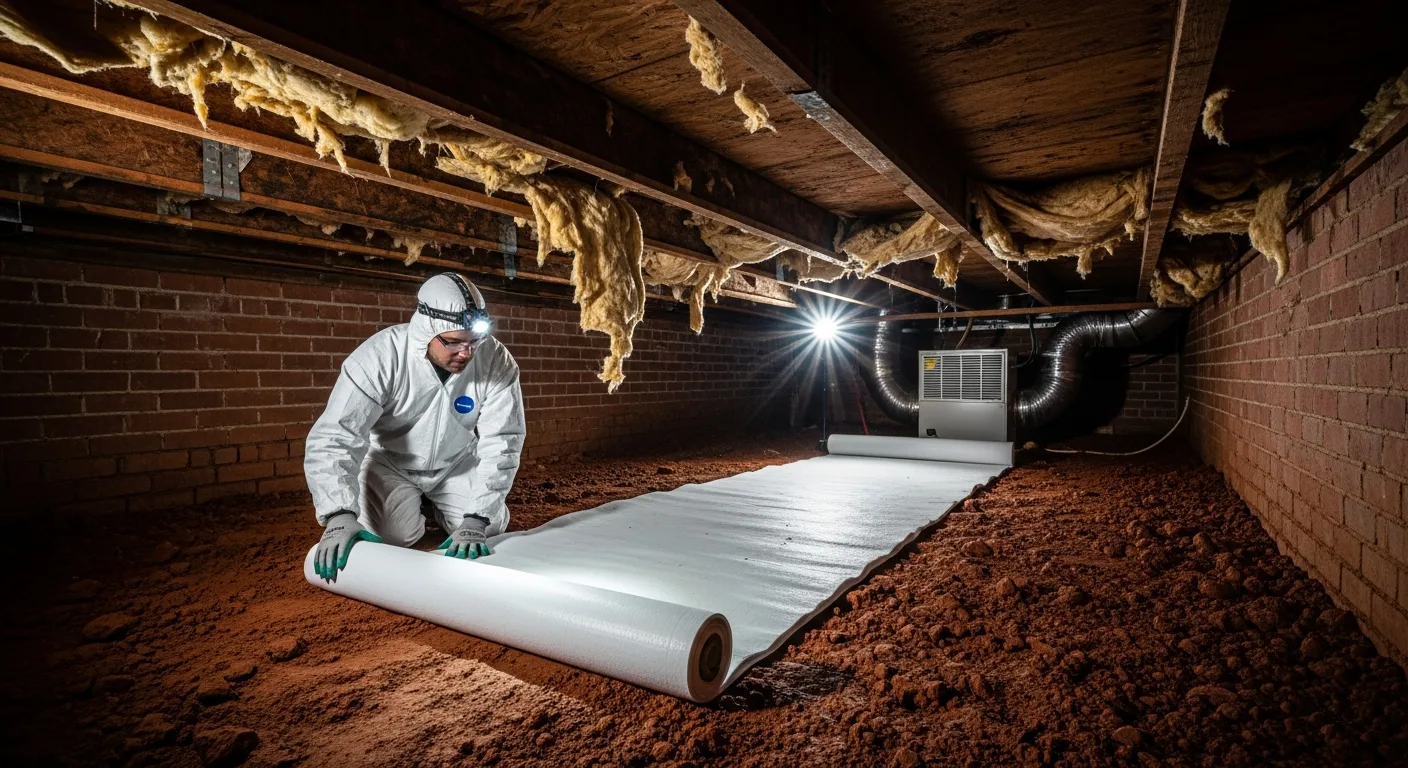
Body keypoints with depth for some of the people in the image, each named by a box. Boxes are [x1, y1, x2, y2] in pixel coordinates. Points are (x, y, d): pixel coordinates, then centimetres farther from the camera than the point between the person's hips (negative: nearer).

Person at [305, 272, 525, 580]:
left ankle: (440, 510, 24)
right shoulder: (381, 356, -30)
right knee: (394, 533, -21)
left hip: (457, 463, 2)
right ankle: (412, 510, 17)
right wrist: (340, 517, -45)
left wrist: (475, 521, -33)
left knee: (491, 526, -10)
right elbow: (334, 436, -32)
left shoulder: (496, 361, -26)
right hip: (390, 461, -2)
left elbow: (501, 442, -26)